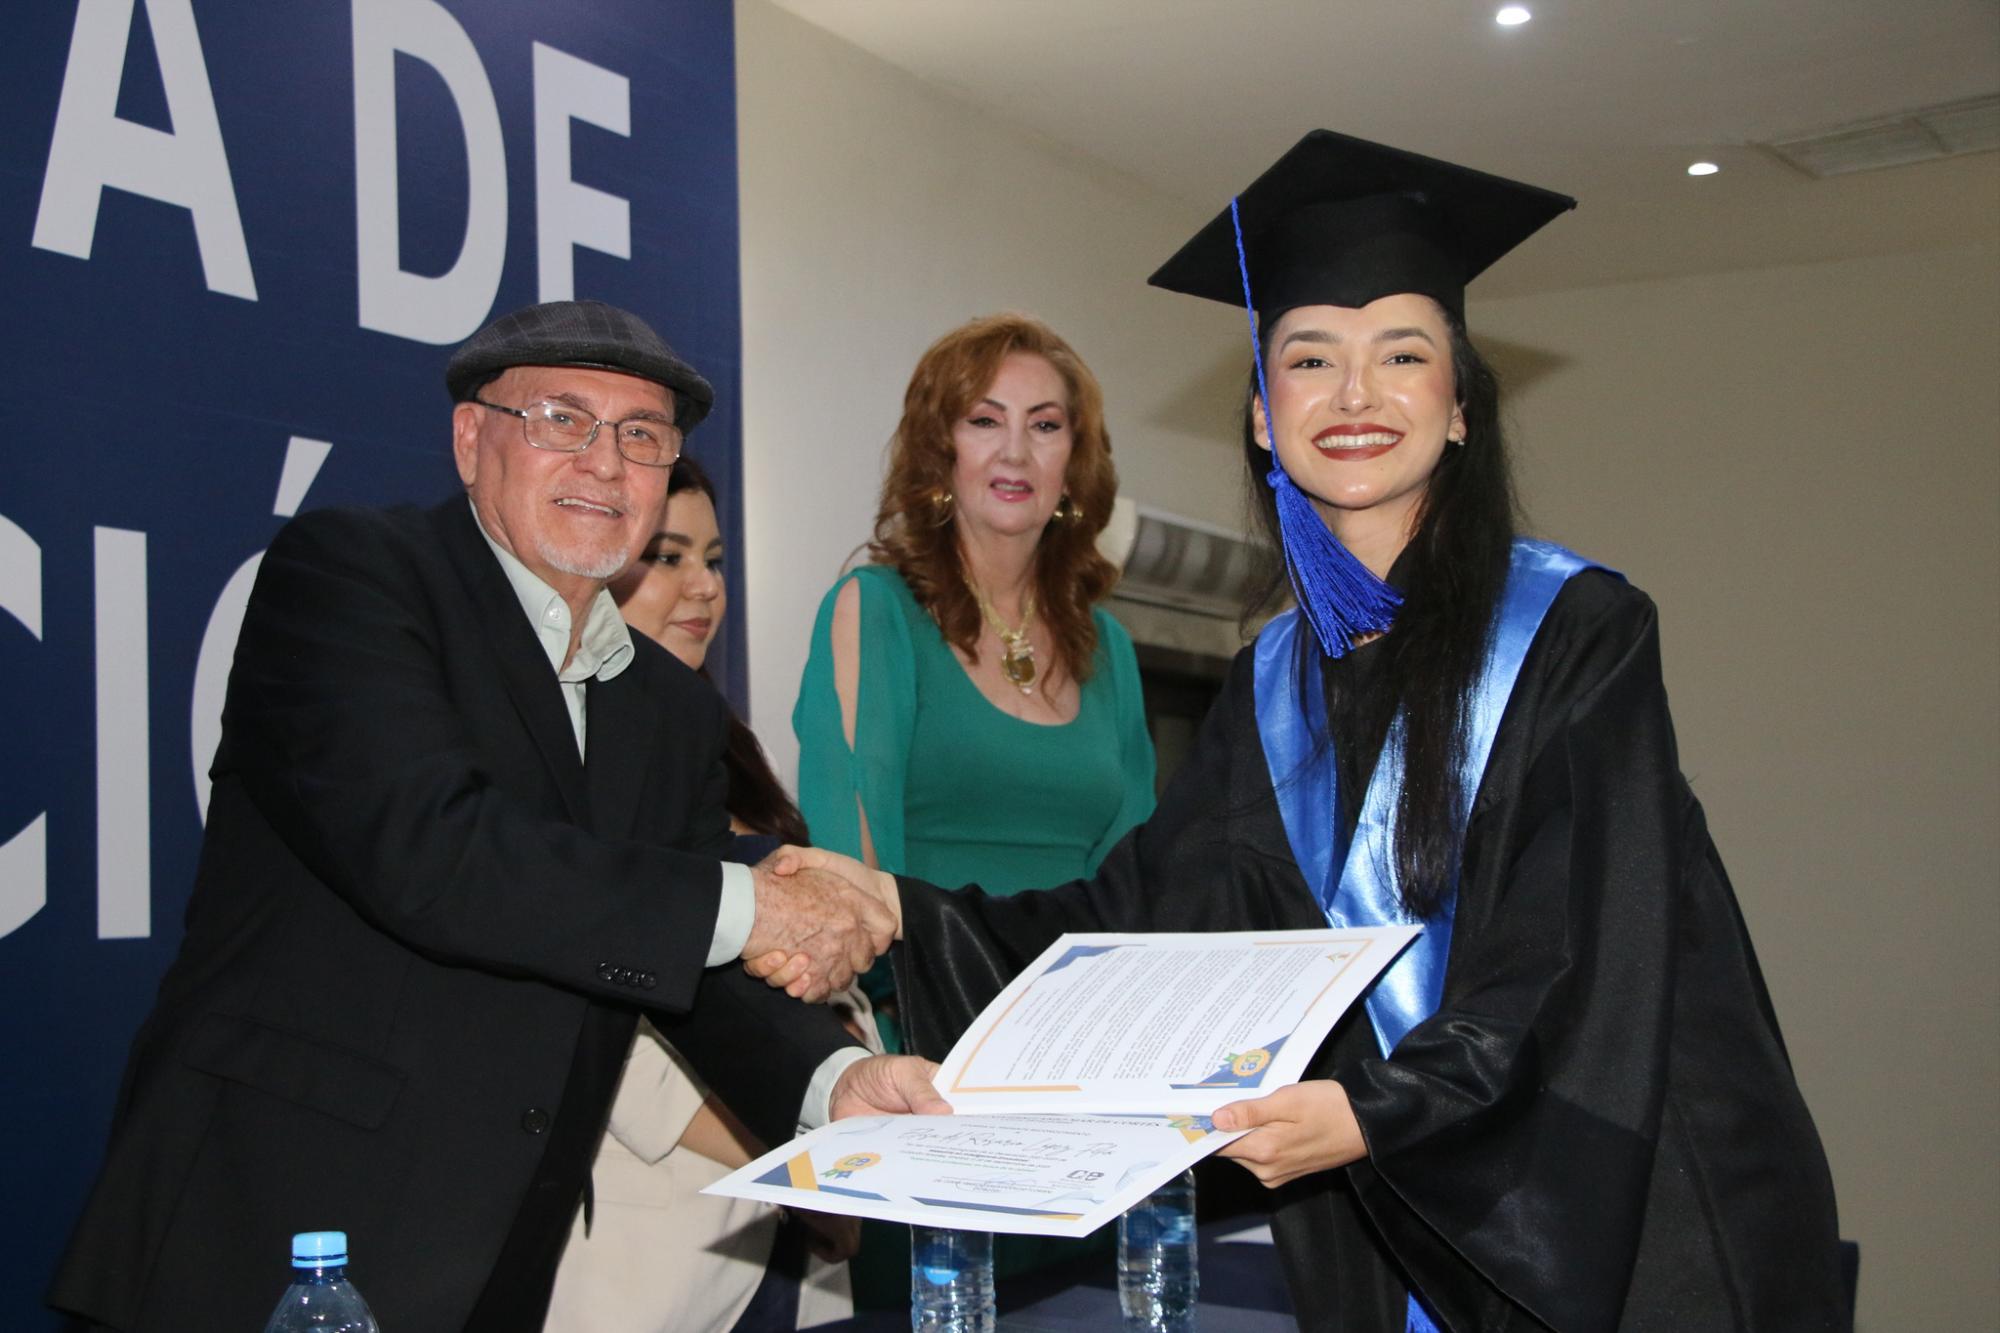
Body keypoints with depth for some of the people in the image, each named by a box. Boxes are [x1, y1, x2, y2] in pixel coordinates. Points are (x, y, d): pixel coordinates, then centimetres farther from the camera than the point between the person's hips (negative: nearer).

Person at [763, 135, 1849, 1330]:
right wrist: (897, 913, -9)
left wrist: (1380, 1112, -29)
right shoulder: (1274, 685, 7)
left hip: (1618, 1213, -4)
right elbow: (1144, 913, 2)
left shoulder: (1573, 631, -10)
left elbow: (1595, 962, -17)